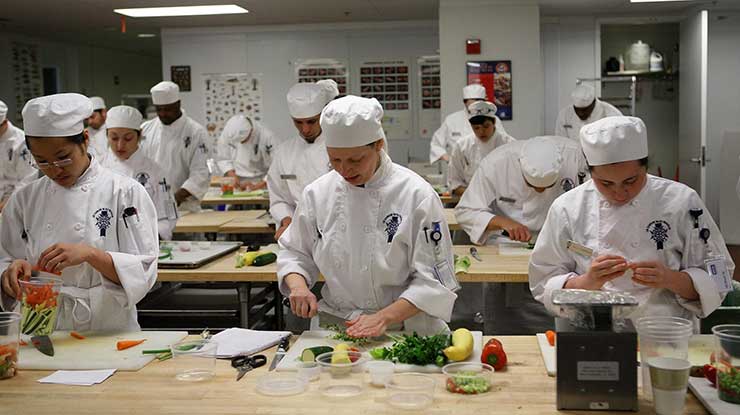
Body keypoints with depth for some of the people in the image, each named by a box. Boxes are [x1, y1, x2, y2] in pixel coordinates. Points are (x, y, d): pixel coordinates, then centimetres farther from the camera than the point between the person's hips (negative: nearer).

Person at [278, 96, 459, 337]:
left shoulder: (417, 195, -9)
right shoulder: (317, 193, 4)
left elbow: (432, 279, -8)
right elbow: (294, 252, 17)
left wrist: (384, 317, -18)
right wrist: (298, 285, -3)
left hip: (403, 328, -3)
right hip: (332, 324, 3)